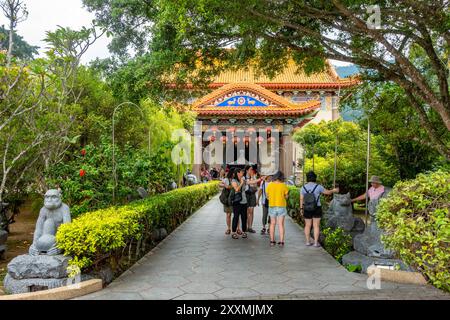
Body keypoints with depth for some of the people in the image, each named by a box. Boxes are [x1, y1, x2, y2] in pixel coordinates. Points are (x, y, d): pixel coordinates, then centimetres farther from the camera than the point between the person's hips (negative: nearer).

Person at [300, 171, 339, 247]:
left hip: (307, 209, 2)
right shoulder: (318, 186, -12)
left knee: (308, 225, 12)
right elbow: (327, 192, 0)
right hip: (316, 209, -2)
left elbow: (301, 199, -3)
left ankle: (308, 242, 14)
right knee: (316, 226, 5)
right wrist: (334, 191, 20)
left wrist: (301, 208, 8)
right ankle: (316, 243, 4)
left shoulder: (303, 187, -6)